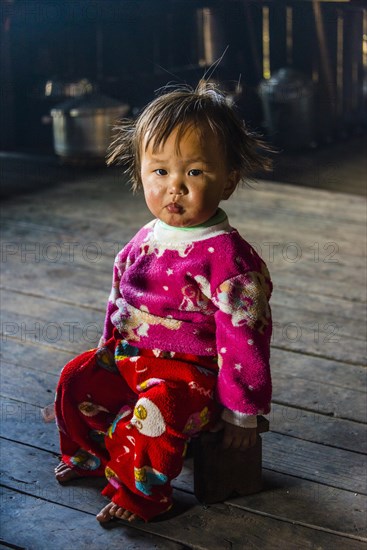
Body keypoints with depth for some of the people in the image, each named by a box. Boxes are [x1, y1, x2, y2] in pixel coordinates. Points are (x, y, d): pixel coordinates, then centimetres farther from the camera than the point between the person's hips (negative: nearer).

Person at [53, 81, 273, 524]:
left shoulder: (225, 254, -21)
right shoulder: (145, 241, 3)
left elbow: (241, 334, -20)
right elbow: (120, 299, 19)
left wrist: (241, 410, -16)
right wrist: (108, 350, 23)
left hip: (191, 369, -8)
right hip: (132, 355, 8)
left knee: (159, 409, -31)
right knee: (77, 379, 5)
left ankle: (141, 493, -8)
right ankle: (89, 454, 29)